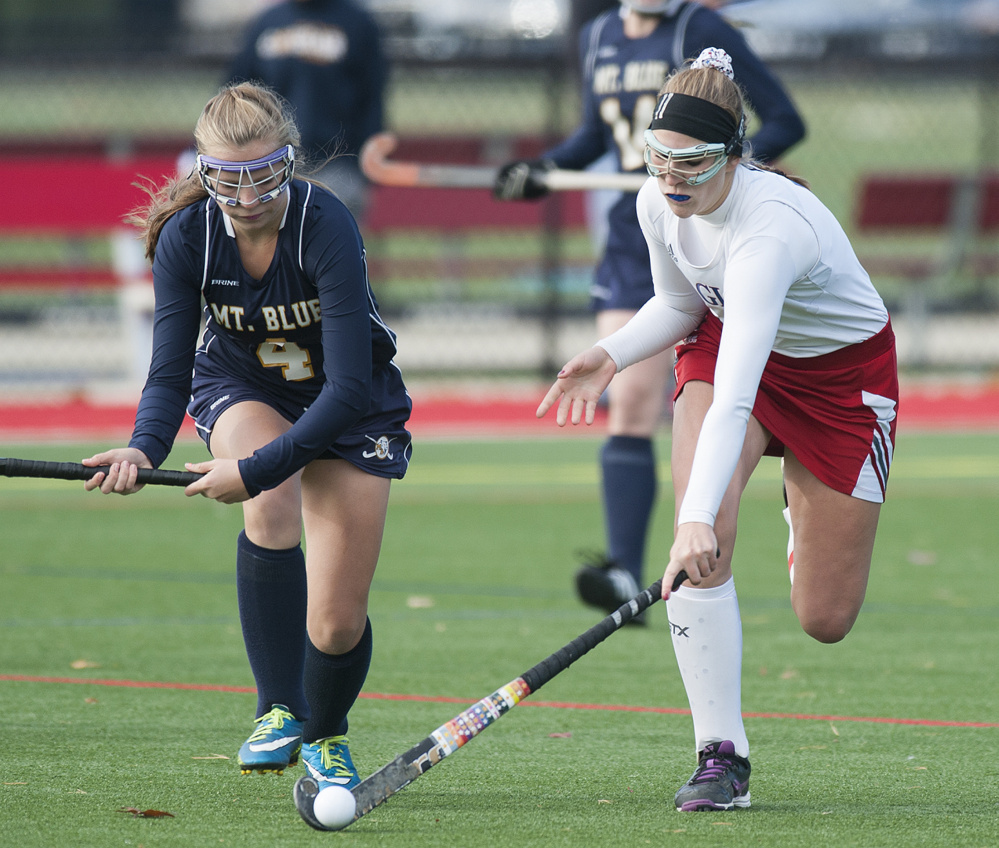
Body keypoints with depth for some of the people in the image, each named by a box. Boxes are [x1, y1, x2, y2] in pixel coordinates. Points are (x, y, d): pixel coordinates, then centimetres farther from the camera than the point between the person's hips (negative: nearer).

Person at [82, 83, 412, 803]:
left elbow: (348, 388, -36)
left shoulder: (327, 229, -33)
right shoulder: (187, 235, -23)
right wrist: (144, 450, -39)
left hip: (348, 407, -1)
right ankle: (279, 710, -22)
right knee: (274, 505, -35)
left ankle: (325, 735, 28)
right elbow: (170, 372, -18)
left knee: (339, 625, -7)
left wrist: (256, 469, -43)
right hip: (240, 388, 2)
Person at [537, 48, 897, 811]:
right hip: (724, 343, 5)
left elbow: (736, 398, -50)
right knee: (704, 534, -25)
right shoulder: (659, 203, -18)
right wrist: (612, 355, -14)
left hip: (842, 373, -5)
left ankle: (807, 512, 35)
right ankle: (722, 754, -20)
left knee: (825, 621, -2)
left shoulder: (769, 229, -40)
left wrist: (698, 519, -61)